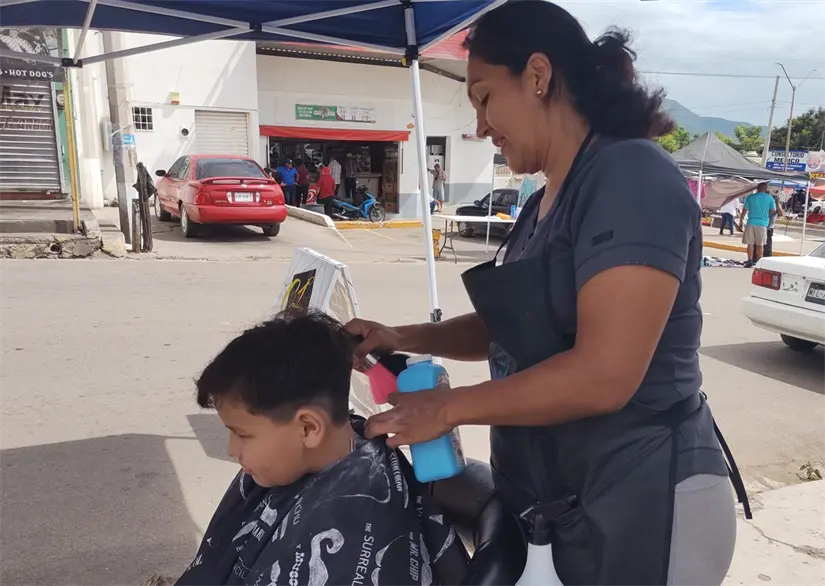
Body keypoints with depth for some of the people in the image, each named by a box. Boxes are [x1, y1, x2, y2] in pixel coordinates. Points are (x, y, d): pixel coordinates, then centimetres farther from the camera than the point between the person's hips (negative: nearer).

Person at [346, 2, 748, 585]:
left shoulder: (630, 174, -19)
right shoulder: (544, 204, 9)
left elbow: (603, 375, -26)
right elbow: (512, 329, 17)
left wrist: (449, 406, -16)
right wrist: (401, 337, 5)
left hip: (640, 502, -8)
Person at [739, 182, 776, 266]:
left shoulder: (750, 197, 1)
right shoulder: (770, 198, 1)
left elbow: (744, 211, 2)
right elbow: (773, 211, 3)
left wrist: (741, 222, 9)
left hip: (751, 223, 0)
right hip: (763, 224, 0)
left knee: (750, 243, 5)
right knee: (760, 244, 8)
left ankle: (750, 260, 2)